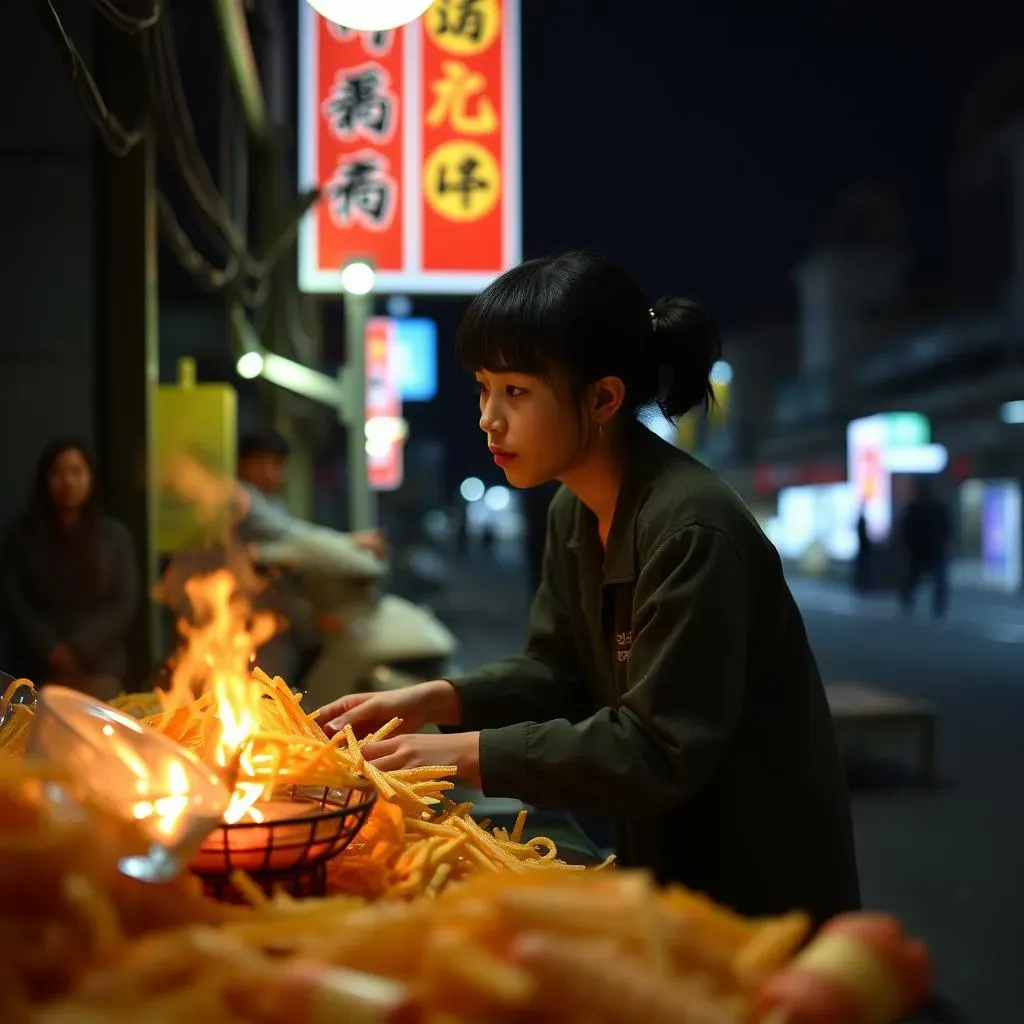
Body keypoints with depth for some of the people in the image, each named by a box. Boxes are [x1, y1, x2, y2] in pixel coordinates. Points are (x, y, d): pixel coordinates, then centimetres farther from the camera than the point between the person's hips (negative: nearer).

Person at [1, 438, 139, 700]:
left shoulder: (114, 534, 8)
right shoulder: (22, 535, 9)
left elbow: (125, 603, 2)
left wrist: (79, 649, -10)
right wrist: (51, 650, -11)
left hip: (99, 666, 0)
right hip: (40, 667, 0)